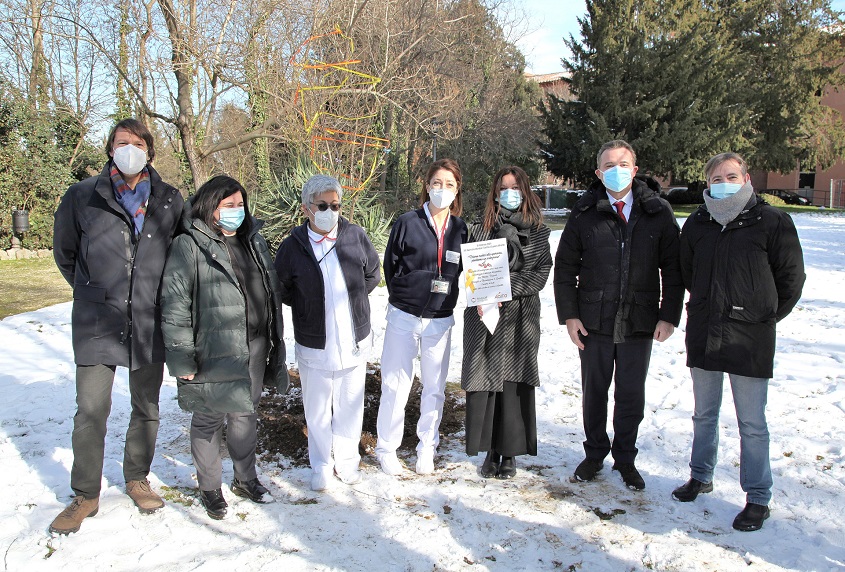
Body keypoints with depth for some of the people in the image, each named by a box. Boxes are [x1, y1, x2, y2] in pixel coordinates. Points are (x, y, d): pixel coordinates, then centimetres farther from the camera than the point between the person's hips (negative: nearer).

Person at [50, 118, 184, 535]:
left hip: (150, 324, 2)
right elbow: (64, 252, 12)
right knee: (91, 412, 0)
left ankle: (137, 479, 33)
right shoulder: (82, 197, -2)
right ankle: (85, 495, 18)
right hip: (97, 323, -1)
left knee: (147, 409, 13)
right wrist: (92, 291, 13)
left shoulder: (170, 201, 1)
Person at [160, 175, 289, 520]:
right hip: (214, 350, -5)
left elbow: (272, 292, 17)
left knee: (245, 415, 17)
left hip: (255, 346, 6)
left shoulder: (253, 241, 11)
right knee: (209, 420, 9)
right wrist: (182, 358, -14)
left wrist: (275, 343, 16)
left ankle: (245, 479, 35)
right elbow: (174, 306, -12)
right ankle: (210, 488, 27)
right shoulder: (188, 246, -10)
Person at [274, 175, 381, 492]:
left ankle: (347, 460, 36)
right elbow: (281, 290, 6)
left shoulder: (356, 236, -6)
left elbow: (373, 274, 10)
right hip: (314, 347, -1)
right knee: (317, 410, 14)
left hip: (355, 343, 1)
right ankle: (321, 465, 34)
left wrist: (353, 300, 5)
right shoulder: (292, 246, -8)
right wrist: (308, 307, 0)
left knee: (350, 406, 16)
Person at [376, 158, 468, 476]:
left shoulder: (460, 229, 3)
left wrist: (447, 301, 2)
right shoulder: (407, 223, -6)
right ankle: (386, 448, 21)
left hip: (440, 321, 3)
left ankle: (427, 448, 28)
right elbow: (390, 266, 3)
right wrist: (402, 298, 6)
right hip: (403, 318, -2)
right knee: (395, 385, 4)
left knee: (435, 387, 11)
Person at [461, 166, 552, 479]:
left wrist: (505, 290, -13)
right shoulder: (480, 230, 10)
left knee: (515, 382, 1)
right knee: (485, 381, 0)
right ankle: (491, 451, 14)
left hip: (522, 315, -1)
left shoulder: (538, 232, 7)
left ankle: (510, 453, 14)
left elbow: (540, 273, -1)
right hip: (483, 315, 1)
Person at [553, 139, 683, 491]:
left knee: (631, 395, 11)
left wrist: (669, 315, -3)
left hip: (640, 322, 0)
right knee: (594, 391, 13)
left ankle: (624, 458, 30)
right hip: (594, 321, 0)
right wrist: (569, 315, -3)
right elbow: (564, 267, 3)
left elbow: (673, 269, 3)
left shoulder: (658, 213, 0)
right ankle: (595, 454, 32)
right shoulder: (585, 214, -1)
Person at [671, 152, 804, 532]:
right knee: (704, 414, 17)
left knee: (752, 423, 2)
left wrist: (766, 316, 4)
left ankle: (758, 499, 15)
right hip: (703, 335, 4)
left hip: (750, 340, -4)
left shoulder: (772, 222, -5)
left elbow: (791, 278, 1)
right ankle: (701, 476, 34)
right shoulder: (697, 224, 7)